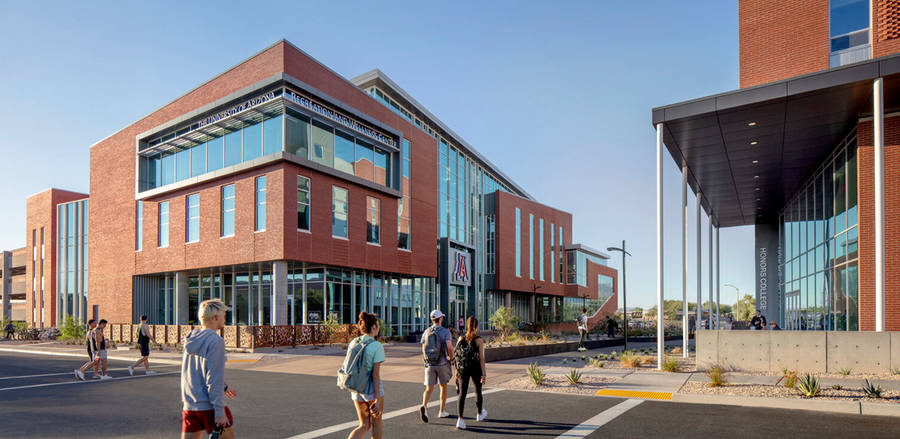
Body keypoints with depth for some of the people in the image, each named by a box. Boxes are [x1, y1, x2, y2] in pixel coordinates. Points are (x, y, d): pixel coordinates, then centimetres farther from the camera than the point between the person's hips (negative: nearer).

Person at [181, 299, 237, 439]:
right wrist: (219, 411, -17)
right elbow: (214, 378, -19)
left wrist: (223, 387, 32)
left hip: (189, 406, 7)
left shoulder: (191, 339, 10)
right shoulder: (215, 341, -15)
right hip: (209, 406, -7)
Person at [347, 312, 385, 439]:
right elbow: (376, 374, -18)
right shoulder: (377, 346, -15)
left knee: (364, 426, 15)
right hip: (373, 388, -6)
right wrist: (377, 399, -16)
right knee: (376, 423, 16)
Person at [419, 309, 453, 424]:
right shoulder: (445, 331, -7)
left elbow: (423, 350, 7)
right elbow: (449, 347, -18)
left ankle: (424, 406, -26)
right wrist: (451, 358, -1)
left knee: (429, 389, 1)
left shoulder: (426, 332, 6)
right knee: (443, 386, 16)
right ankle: (442, 411, 23)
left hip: (429, 364, 2)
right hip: (442, 363, -2)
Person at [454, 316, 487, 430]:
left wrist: (457, 370, 14)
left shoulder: (461, 338, 2)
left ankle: (460, 420, -13)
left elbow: (457, 355, 5)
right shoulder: (479, 340, -10)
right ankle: (480, 414, 39)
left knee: (462, 393, 0)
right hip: (476, 368, -2)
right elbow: (481, 358, -14)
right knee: (478, 391, 19)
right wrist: (484, 374, -13)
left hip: (463, 368, 2)